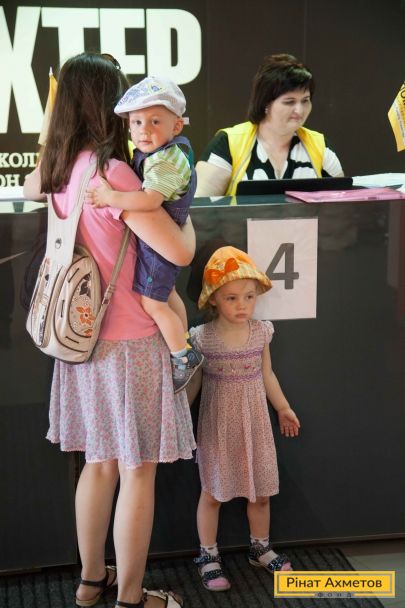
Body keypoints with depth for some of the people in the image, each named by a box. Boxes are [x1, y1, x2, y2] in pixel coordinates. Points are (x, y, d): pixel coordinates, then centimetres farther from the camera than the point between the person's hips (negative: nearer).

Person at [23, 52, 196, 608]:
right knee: (138, 472, 4)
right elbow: (180, 251, -22)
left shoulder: (57, 169, 3)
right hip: (129, 342, -8)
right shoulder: (112, 172, -21)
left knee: (100, 463, 20)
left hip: (84, 336, 8)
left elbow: (30, 187, 30)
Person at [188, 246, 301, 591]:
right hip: (217, 426, -3)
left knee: (261, 492, 13)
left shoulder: (261, 332, -4)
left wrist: (283, 408, 16)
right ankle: (209, 556, 23)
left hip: (255, 423, 3)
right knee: (212, 493, 7)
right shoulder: (202, 337, -14)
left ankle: (260, 548, 35)